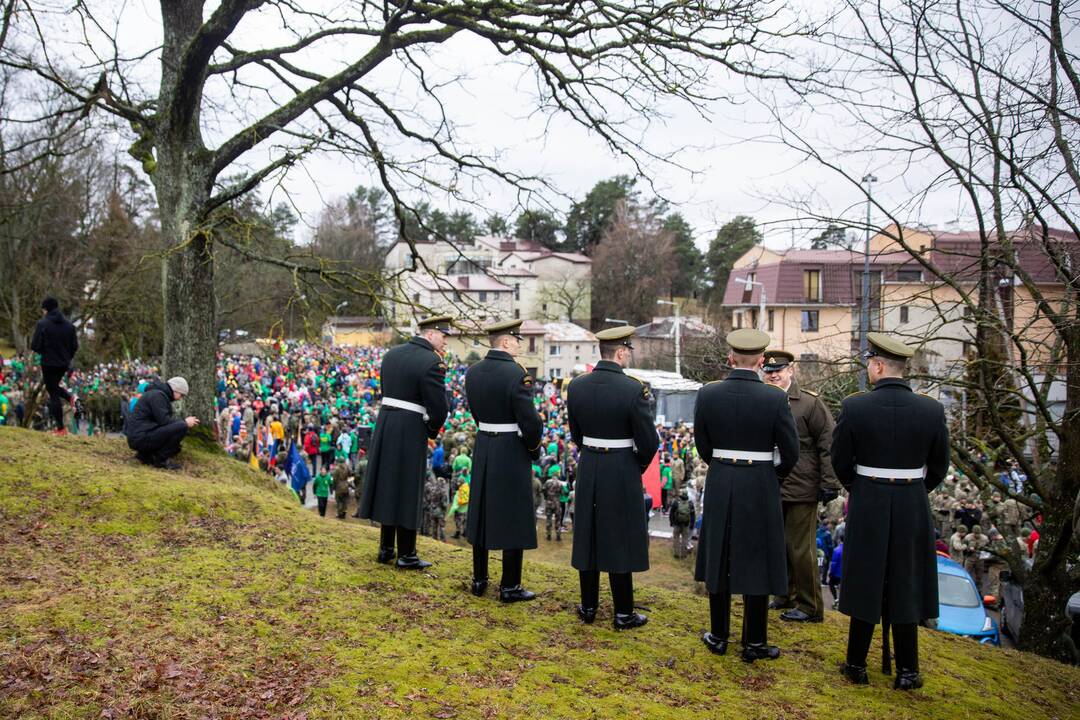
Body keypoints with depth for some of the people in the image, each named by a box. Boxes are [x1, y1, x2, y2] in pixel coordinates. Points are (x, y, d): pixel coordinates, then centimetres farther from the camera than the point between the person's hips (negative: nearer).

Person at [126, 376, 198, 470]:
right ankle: (161, 459, -12)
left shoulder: (161, 395, 19)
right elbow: (164, 421, -20)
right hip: (141, 438, -11)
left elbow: (162, 420, 19)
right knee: (181, 427, -22)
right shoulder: (157, 395, -12)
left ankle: (146, 455, 12)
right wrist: (185, 422, -8)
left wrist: (185, 422, 9)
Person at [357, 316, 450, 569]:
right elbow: (438, 408, -15)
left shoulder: (392, 354, 9)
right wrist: (431, 431, 3)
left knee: (388, 485, 16)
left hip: (384, 424, 7)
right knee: (407, 490, 3)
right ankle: (406, 555, 12)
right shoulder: (432, 362, -16)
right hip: (411, 431, -7)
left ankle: (386, 549, 25)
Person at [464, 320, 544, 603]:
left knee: (482, 514, 15)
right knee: (514, 518, 3)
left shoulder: (473, 372, 3)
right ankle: (510, 587, 10)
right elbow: (530, 421, -19)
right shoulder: (517, 374, -19)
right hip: (513, 452, -7)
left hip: (483, 449, 7)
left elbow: (476, 412, 10)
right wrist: (534, 449, -1)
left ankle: (479, 580, 24)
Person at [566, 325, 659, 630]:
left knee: (588, 536, 15)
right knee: (619, 539, 6)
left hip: (588, 469, 5)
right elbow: (649, 441, -13)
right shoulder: (634, 389, -18)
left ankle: (588, 606, 25)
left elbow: (575, 433, 7)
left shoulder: (576, 385, -3)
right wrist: (640, 465, 6)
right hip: (622, 471, -4)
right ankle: (623, 613, 15)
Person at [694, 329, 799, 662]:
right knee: (756, 564, 8)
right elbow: (790, 451, -7)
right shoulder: (775, 398, -13)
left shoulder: (707, 394, -7)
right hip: (760, 488, -2)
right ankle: (754, 643, 16)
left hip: (720, 486, 2)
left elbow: (703, 446, 1)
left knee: (719, 561, 14)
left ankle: (719, 636, 24)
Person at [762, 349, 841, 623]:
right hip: (772, 489, 6)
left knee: (800, 549, 0)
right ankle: (787, 596, 31)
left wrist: (829, 484, -13)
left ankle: (810, 607, 13)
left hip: (801, 489, -6)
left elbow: (828, 446, -9)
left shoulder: (810, 403, -8)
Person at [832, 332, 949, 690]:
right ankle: (907, 671, 19)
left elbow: (840, 461, -3)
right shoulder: (932, 409, -7)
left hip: (867, 505, -1)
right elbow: (939, 467, 3)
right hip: (913, 508, 1)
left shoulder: (853, 406, -13)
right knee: (905, 586, 12)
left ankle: (856, 665, 21)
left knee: (865, 583, 11)